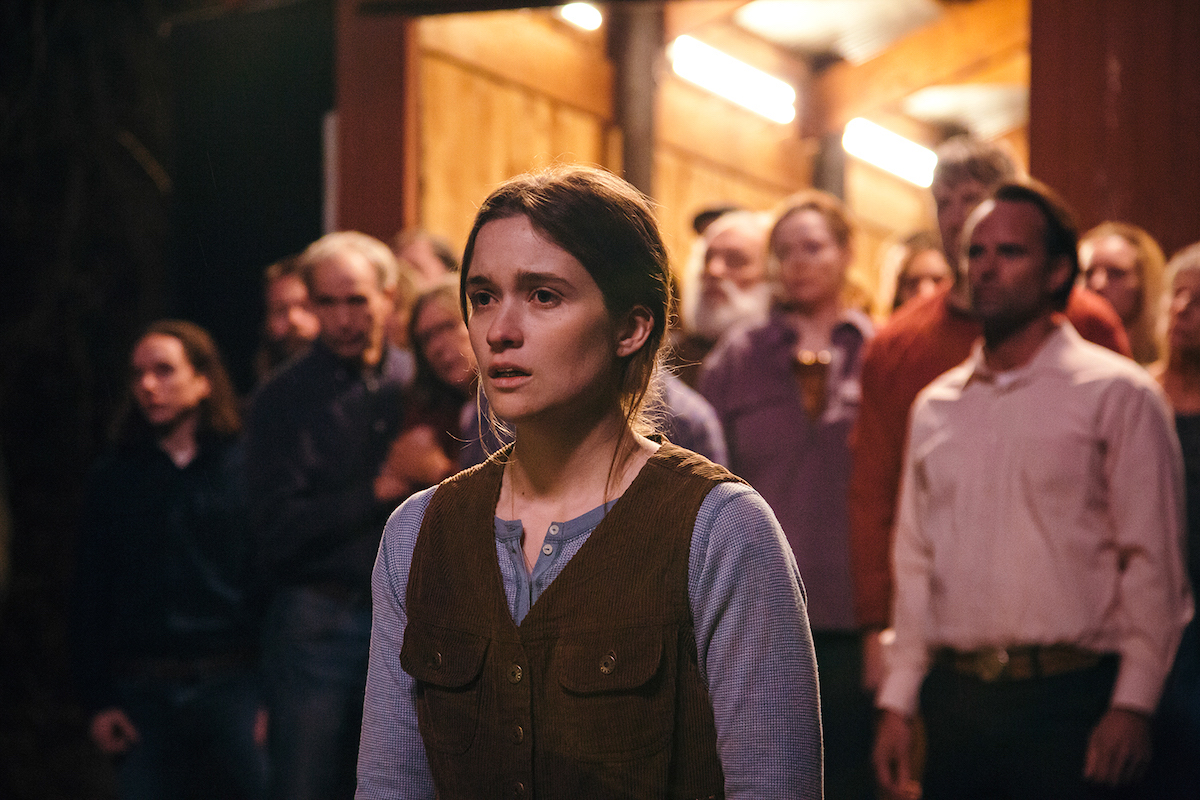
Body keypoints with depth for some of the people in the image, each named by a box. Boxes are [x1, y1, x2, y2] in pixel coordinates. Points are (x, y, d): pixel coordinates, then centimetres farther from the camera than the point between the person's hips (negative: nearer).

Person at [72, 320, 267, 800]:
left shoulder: (244, 469, 3)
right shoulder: (113, 480, 10)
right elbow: (90, 596, 9)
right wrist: (97, 700, 1)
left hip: (232, 687, -2)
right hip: (143, 694, 2)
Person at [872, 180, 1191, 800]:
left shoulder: (1117, 395, -1)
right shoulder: (935, 406, 14)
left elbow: (1151, 561, -5)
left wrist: (1132, 706, -11)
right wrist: (897, 701, 10)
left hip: (1067, 700, -4)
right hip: (955, 697, 5)